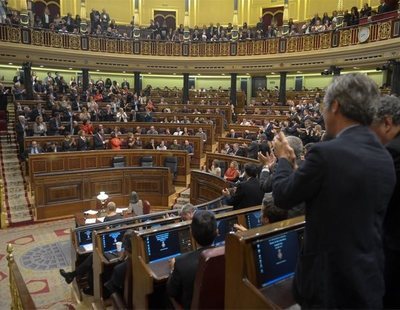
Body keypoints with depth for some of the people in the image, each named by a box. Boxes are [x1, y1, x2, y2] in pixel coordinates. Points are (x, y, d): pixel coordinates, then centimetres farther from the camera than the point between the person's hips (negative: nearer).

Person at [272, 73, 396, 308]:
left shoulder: (326, 153, -25)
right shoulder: (385, 158, 0)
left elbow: (283, 197, -13)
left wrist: (283, 158, 4)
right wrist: (295, 166, 15)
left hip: (330, 279, -6)